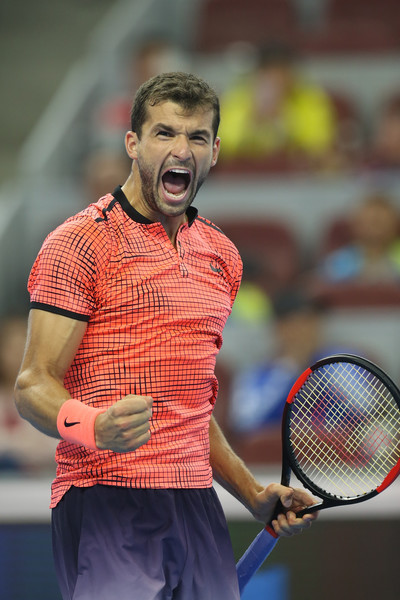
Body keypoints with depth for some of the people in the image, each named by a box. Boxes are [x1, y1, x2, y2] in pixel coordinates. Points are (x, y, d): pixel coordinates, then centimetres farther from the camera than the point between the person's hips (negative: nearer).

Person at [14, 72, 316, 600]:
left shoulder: (222, 256, 17)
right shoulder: (80, 242, -4)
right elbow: (33, 386, -10)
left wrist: (254, 495, 17)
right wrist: (96, 428, -30)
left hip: (197, 506, 7)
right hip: (106, 502, -6)